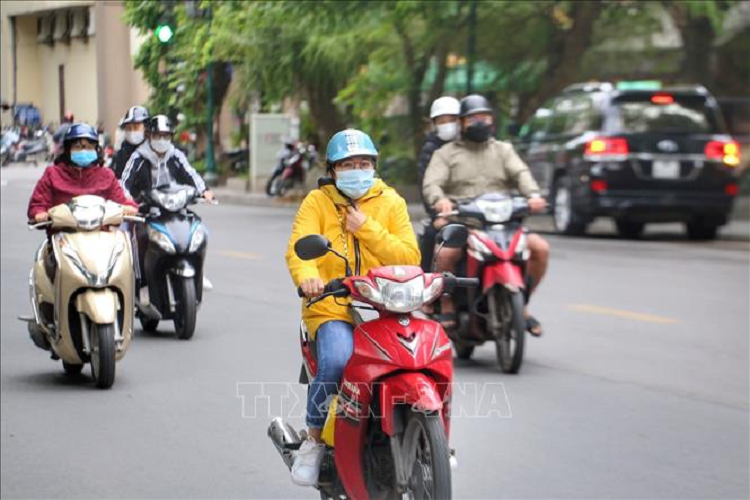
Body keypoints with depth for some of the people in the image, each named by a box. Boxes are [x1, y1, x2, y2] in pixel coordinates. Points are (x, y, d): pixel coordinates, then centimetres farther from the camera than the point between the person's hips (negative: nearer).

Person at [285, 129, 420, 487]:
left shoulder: (391, 203, 12)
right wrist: (306, 276, -35)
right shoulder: (317, 202, 6)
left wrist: (367, 228, -9)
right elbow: (298, 247, -12)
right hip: (331, 310, -2)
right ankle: (315, 438, -11)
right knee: (336, 360, -32)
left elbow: (409, 258, 2)